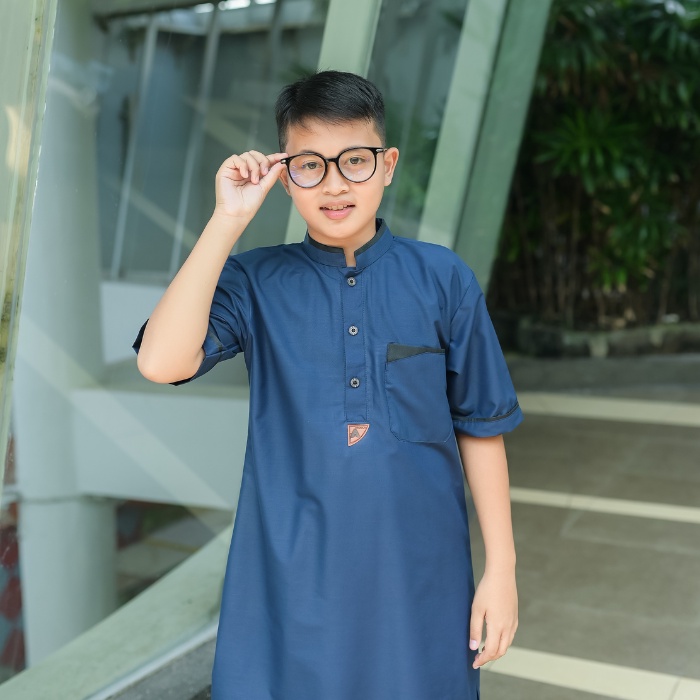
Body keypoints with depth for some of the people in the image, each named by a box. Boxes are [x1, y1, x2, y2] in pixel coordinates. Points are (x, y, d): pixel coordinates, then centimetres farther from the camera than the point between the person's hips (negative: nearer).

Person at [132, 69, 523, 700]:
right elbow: (162, 361, -20)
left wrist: (501, 569, 3)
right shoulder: (255, 282, -2)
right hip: (292, 582, 0)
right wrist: (228, 221, -17)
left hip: (419, 577, 1)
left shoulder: (442, 278, -3)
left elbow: (480, 427, 2)